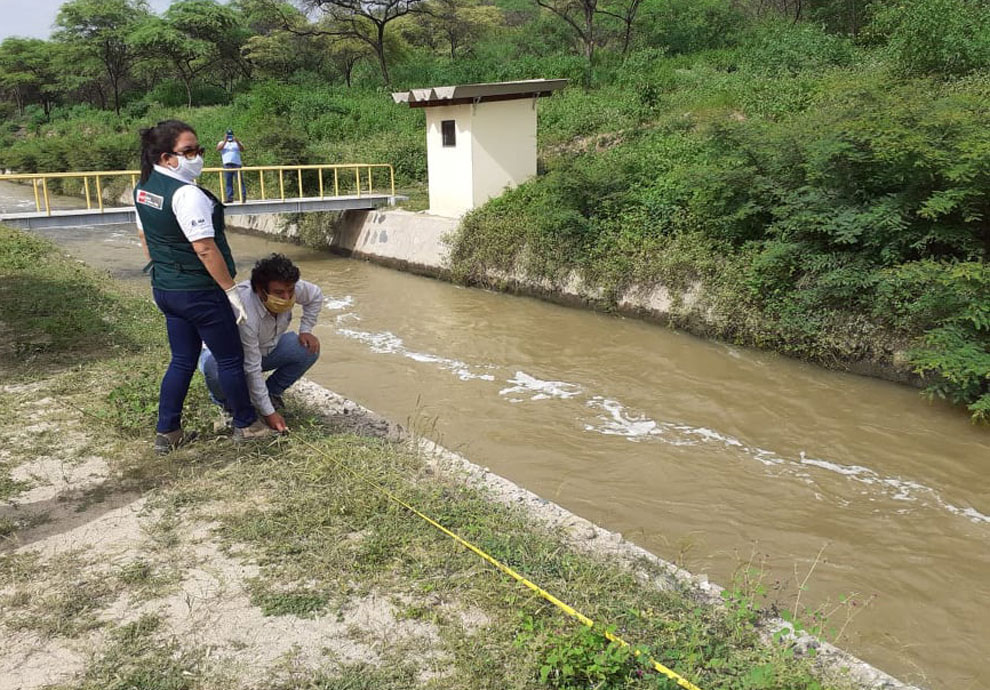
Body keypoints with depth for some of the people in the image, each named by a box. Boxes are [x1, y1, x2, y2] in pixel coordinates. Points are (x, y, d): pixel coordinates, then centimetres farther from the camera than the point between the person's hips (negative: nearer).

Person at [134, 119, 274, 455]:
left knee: (182, 361, 18)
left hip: (165, 288, 9)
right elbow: (205, 249, -25)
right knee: (230, 358, 9)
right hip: (200, 292, -9)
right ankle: (246, 424, 24)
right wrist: (232, 290, -19)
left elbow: (143, 236, 15)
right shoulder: (186, 194, -23)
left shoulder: (143, 189, 5)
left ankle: (167, 433, 23)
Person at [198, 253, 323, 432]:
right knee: (216, 370, -40)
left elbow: (315, 295, 1)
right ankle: (227, 402, -3)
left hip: (266, 348, 6)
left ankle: (271, 392, 6)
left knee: (309, 349, -15)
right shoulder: (245, 315, -40)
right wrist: (268, 413, -31)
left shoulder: (291, 288, -25)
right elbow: (251, 369, -35)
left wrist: (306, 330, -10)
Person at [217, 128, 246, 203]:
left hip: (237, 164, -1)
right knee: (228, 181, 1)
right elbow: (218, 149, -4)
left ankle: (243, 195, -8)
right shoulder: (222, 142, 16)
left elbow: (242, 149, -3)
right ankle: (230, 197, 2)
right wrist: (225, 141, -15)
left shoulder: (237, 142, 16)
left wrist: (237, 142, -19)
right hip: (227, 164, 1)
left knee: (240, 180, -8)